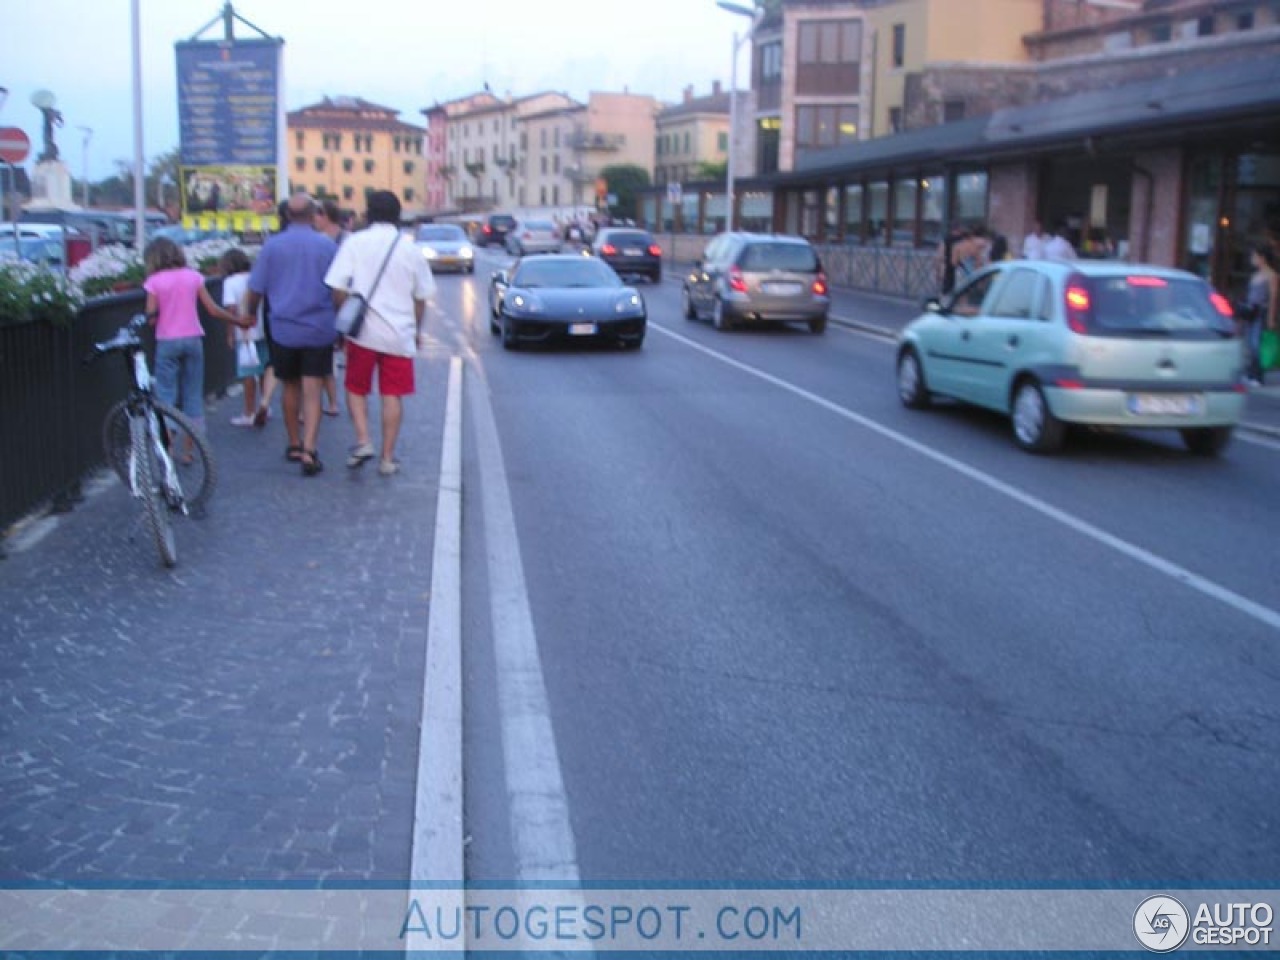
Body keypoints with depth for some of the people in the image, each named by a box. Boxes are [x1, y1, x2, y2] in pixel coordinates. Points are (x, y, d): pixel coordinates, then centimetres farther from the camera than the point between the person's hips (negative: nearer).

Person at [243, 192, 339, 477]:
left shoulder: (272, 246, -1)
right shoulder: (328, 246, -3)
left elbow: (255, 290, 2)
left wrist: (250, 314, 21)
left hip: (283, 330, 2)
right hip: (319, 330, -1)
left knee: (291, 388, 18)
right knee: (312, 392, -1)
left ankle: (294, 444, 28)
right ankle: (309, 451, -11)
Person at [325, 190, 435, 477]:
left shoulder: (355, 242, -2)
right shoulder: (410, 248, 4)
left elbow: (338, 289, -7)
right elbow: (421, 297, 9)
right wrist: (417, 329, 23)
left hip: (362, 331, -1)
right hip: (399, 332, 1)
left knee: (356, 388, 16)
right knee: (393, 395, 6)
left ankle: (363, 441, 0)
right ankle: (387, 458, 9)